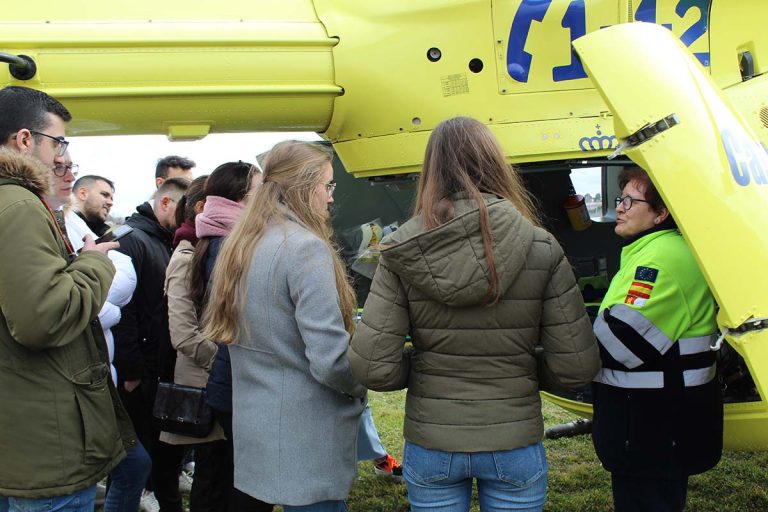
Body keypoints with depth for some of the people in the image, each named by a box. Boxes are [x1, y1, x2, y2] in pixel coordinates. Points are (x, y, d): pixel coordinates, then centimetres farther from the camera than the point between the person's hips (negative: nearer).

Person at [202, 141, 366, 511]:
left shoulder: (241, 246, 7)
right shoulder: (305, 247, -19)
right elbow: (330, 359, -25)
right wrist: (363, 384, -4)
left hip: (256, 430, 9)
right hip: (306, 445, -8)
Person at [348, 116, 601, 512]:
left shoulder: (401, 250, -11)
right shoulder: (541, 249, -11)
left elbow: (373, 368, -14)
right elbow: (576, 368, -10)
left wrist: (424, 367, 6)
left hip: (429, 447, 1)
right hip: (515, 446, 0)